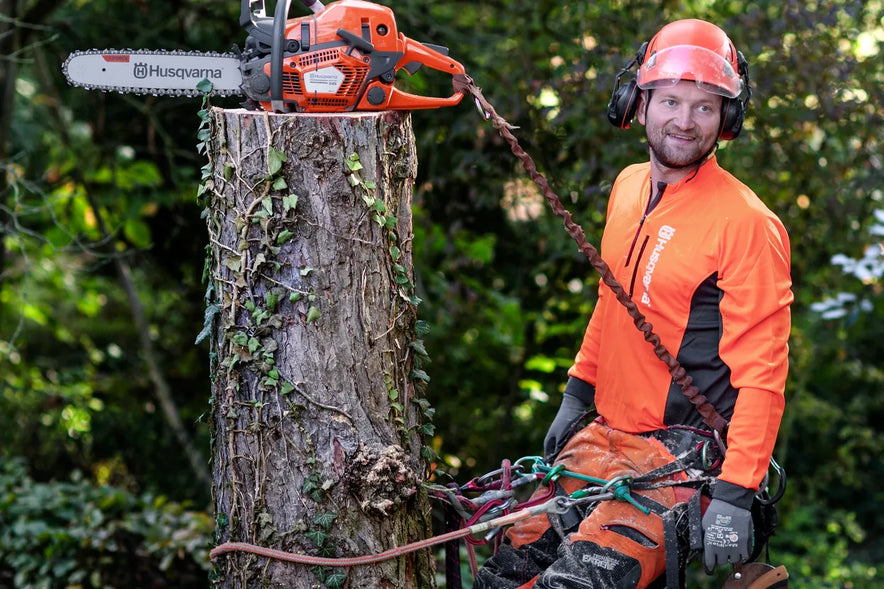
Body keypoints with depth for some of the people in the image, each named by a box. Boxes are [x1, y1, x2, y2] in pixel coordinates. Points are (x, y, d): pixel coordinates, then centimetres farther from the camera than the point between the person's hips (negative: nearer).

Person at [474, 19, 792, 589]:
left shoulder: (747, 223, -15)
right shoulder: (629, 186, 8)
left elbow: (762, 371, -18)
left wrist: (734, 495, -22)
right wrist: (577, 393, 22)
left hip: (684, 454, -7)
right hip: (605, 435, 7)